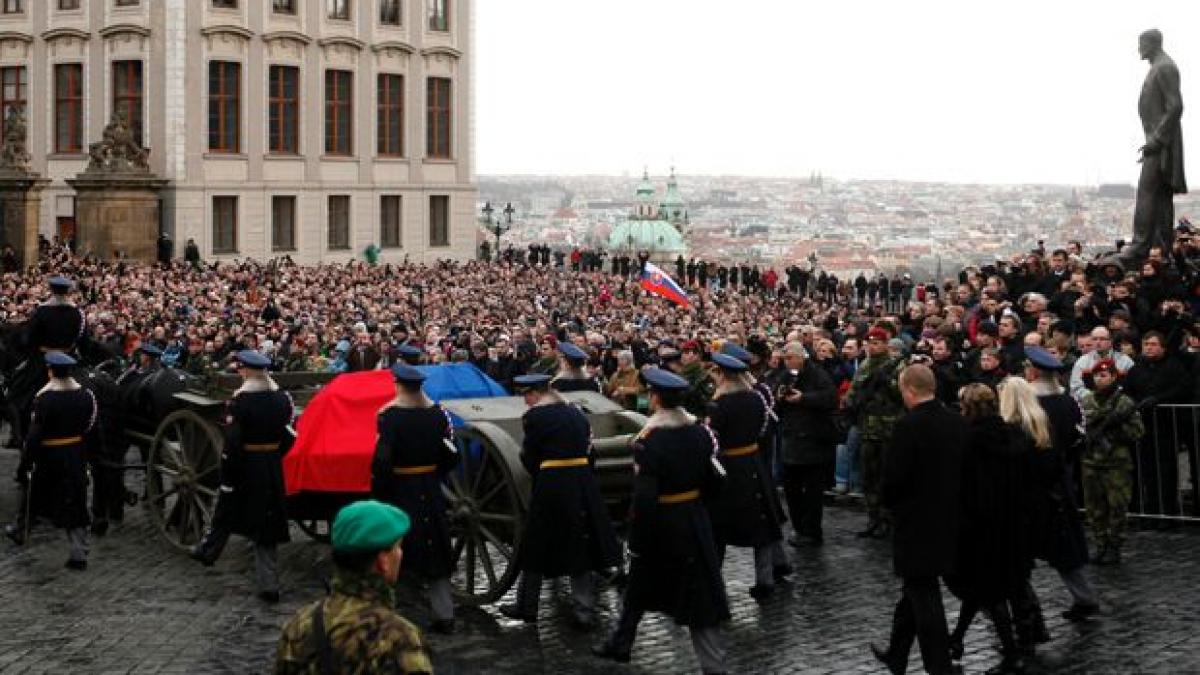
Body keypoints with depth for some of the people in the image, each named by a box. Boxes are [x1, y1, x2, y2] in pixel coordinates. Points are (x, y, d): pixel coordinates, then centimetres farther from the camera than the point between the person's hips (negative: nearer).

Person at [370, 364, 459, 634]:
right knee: (434, 553, 13)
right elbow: (451, 457, -1)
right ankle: (444, 615, 12)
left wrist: (378, 493, -8)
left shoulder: (389, 415, -15)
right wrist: (431, 477, 12)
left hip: (398, 491, -4)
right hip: (430, 494, 4)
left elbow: (382, 459, -20)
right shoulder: (437, 413, -2)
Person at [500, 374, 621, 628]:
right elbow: (590, 453, 10)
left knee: (537, 546, 10)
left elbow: (529, 457, -1)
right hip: (583, 481, 5)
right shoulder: (576, 412, 11)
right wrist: (583, 477, 14)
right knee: (582, 547, 10)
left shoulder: (534, 416, -6)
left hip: (551, 485, -5)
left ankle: (526, 606, 21)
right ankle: (584, 611, 8)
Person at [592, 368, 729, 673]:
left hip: (658, 522, -3)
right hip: (694, 521, 3)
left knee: (640, 585, 18)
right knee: (699, 594, 7)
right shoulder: (700, 431, -4)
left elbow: (644, 495, -20)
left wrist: (636, 539, -12)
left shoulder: (648, 440, -19)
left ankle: (620, 644, 35)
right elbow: (713, 482, 1)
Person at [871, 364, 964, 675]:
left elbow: (893, 475, -18)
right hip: (948, 520, 8)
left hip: (917, 524, -8)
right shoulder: (957, 422, 1)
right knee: (917, 589, 20)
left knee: (923, 596, 1)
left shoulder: (909, 425, -20)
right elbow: (963, 469, 8)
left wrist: (891, 503, 2)